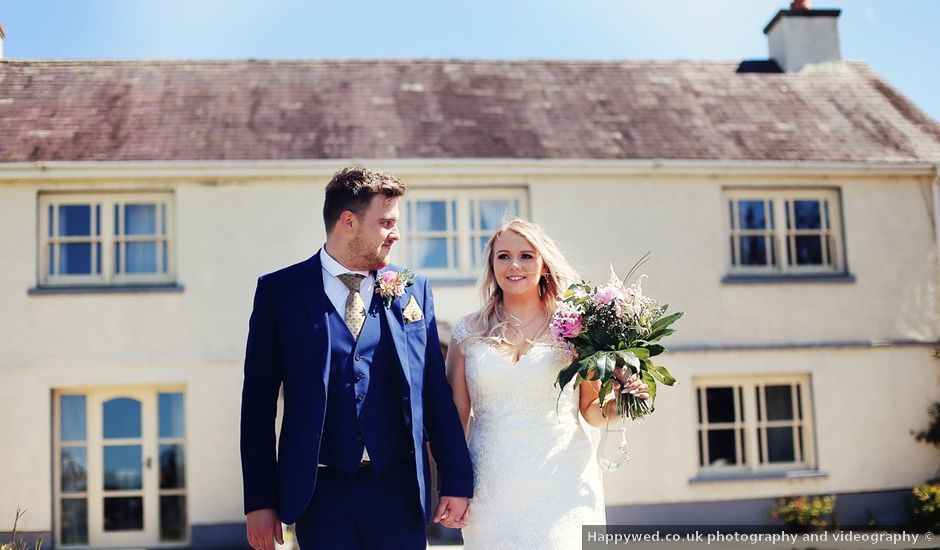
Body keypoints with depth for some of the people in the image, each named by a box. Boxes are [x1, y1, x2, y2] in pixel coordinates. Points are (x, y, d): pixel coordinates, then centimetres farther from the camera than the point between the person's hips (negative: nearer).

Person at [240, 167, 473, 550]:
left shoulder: (414, 290, 5)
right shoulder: (279, 291, 0)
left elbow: (436, 391, 6)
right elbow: (259, 401, 0)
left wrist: (456, 479, 4)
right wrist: (260, 501, -2)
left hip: (399, 489, 2)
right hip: (321, 491, -1)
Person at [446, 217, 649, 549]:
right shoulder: (468, 332, 5)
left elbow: (591, 410, 8)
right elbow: (455, 415, 8)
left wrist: (618, 404, -12)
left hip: (562, 483, -1)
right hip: (492, 492, 1)